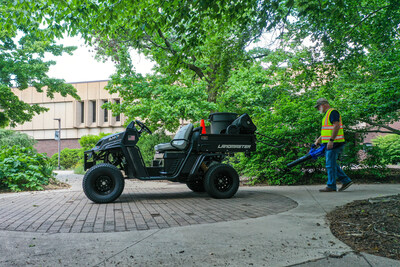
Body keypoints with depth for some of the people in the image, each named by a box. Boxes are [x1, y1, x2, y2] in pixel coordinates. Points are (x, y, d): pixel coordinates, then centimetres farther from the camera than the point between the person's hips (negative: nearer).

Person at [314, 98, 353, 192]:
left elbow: (336, 126, -21)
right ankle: (346, 181, 17)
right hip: (329, 144, 10)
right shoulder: (327, 114, 22)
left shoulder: (332, 112, -10)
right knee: (332, 164, 13)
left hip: (334, 143, -10)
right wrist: (319, 139, 25)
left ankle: (331, 186, -1)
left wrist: (331, 140, -26)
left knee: (330, 164, -6)